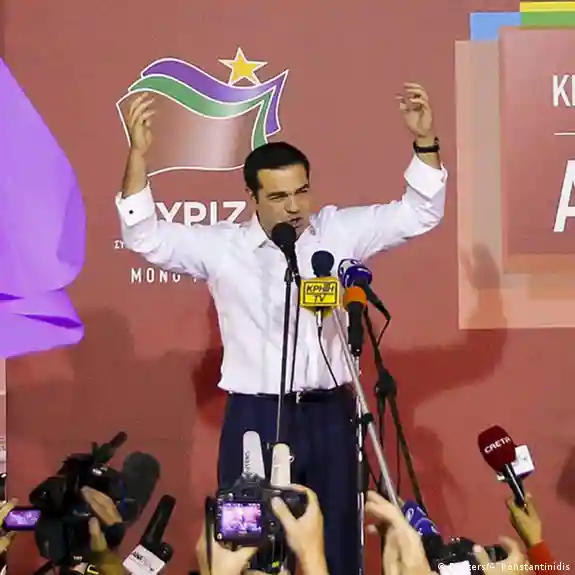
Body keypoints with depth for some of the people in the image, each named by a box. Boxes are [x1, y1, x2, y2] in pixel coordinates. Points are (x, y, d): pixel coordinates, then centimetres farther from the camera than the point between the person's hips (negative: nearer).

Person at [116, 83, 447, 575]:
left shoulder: (339, 232, 4)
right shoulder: (220, 246, 0)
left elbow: (418, 214, 6)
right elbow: (146, 237, -6)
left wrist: (425, 142, -8)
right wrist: (138, 155, -18)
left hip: (329, 414, 2)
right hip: (254, 417, -2)